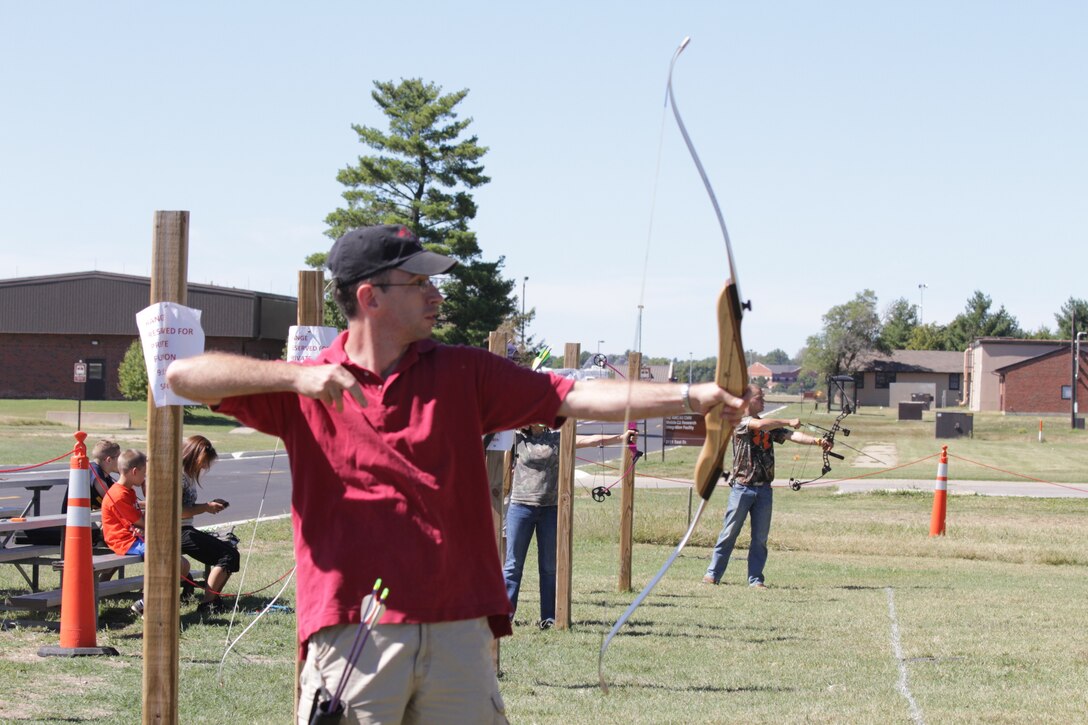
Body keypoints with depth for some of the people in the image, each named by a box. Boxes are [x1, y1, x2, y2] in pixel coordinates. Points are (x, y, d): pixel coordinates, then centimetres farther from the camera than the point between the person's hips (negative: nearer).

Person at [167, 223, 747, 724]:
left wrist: (689, 397, -6)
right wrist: (295, 376, -14)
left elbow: (577, 398, 3)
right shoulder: (305, 390, 4)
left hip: (458, 630, 3)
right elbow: (183, 377, -4)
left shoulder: (461, 375, 10)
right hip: (353, 635, -2)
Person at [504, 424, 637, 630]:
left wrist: (620, 437, -6)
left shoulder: (557, 439, 7)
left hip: (550, 508, 2)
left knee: (549, 566, 5)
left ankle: (549, 617, 10)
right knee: (513, 564, -1)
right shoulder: (518, 439, 3)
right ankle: (504, 614, 3)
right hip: (521, 507, -2)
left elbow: (590, 440, 2)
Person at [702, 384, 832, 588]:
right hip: (742, 487, -5)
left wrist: (815, 441, -11)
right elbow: (760, 424, -23)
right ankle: (713, 573, 8)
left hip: (763, 489, 5)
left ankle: (755, 578, 9)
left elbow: (791, 436, 3)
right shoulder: (740, 422, -5)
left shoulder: (770, 427, 14)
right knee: (729, 533, 0)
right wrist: (789, 422, -16)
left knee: (760, 537, 4)